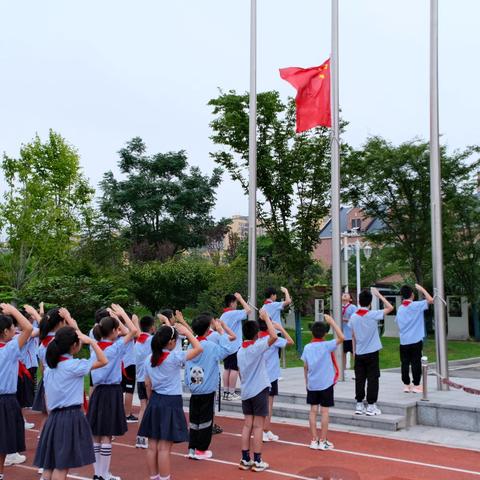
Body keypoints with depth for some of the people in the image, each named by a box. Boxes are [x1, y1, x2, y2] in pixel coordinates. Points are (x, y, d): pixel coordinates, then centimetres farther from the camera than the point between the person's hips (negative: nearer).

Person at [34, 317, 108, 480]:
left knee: (50, 463, 11)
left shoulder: (50, 365, 9)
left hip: (54, 417, 8)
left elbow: (47, 398, 14)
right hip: (71, 417, -8)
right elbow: (103, 361, -13)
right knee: (62, 465, -4)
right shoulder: (73, 365, -13)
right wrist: (90, 341, -12)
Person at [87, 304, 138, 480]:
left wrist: (114, 318, 12)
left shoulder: (96, 346, 6)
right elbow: (133, 331, -15)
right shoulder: (115, 347, -13)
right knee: (107, 436, -1)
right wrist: (122, 313, -6)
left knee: (96, 435, 11)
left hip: (98, 391, 7)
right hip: (112, 392, -7)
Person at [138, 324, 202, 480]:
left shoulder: (150, 358, 4)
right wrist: (186, 332, -2)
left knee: (152, 445, 11)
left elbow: (148, 384, 11)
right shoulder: (175, 356, -15)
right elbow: (199, 348, -10)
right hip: (171, 403, -6)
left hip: (155, 402, 6)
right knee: (164, 448, -2)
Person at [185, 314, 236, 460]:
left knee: (194, 420, 12)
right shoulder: (211, 347, -17)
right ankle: (201, 450, 12)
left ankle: (192, 448, 18)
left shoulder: (191, 346, -1)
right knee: (205, 421, 6)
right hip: (207, 392, -5)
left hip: (194, 391, 5)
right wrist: (221, 331, -13)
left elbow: (186, 368, 4)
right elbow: (228, 349, -21)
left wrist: (189, 384, 14)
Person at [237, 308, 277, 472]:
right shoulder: (257, 346, -14)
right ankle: (257, 461, 3)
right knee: (258, 426, -1)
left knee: (247, 425, 9)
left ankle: (245, 459, 12)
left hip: (246, 392, 6)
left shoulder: (240, 351, 8)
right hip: (259, 391, -6)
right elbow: (274, 336, -27)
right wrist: (266, 318, -19)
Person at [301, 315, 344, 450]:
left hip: (312, 384, 4)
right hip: (326, 383, -4)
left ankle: (314, 440, 12)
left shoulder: (307, 347, 1)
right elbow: (341, 337, -21)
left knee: (313, 410, 9)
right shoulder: (326, 345, -12)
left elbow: (305, 367, 5)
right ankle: (323, 441, 6)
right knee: (324, 411, 3)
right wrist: (331, 321, -18)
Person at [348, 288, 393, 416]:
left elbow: (353, 336, 8)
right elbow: (390, 307, -6)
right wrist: (379, 295, -1)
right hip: (372, 353, -4)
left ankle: (359, 405, 13)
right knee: (372, 379, 2)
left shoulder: (353, 317, 0)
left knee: (359, 379, 8)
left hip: (359, 354, 4)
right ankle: (371, 406, 4)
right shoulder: (373, 315, -13)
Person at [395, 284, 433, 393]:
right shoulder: (416, 305, -9)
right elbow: (430, 300, -12)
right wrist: (422, 289, -3)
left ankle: (406, 385, 12)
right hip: (416, 340, -4)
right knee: (416, 363, 2)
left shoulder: (400, 308, 7)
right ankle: (416, 385, 5)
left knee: (405, 363, 8)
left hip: (404, 341, 4)